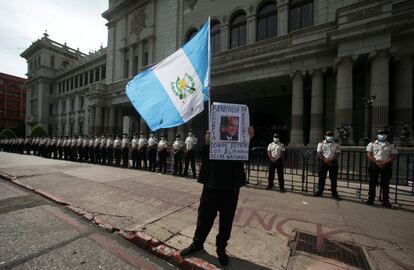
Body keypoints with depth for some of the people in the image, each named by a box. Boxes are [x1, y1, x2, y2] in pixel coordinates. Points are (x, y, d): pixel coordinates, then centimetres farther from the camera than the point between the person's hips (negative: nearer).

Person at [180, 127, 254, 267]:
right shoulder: (211, 133, 0)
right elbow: (203, 156, -5)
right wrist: (207, 143, -23)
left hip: (231, 184, 1)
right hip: (212, 182, 0)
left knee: (227, 217, 14)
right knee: (205, 214, 13)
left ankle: (221, 248, 35)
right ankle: (197, 243, 36)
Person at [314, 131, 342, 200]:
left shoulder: (336, 145, 8)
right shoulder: (321, 144, 5)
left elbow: (337, 154, -1)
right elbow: (319, 153, -3)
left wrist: (330, 159, -16)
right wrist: (325, 160, -14)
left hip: (333, 162, 1)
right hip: (323, 162, -1)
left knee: (333, 179, 4)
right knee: (322, 177, 4)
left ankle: (334, 193, 13)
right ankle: (319, 191, 14)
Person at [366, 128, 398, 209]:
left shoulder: (391, 146, 12)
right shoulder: (372, 144, 7)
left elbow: (394, 156, 4)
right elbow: (369, 155, -1)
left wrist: (384, 162, -12)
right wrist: (377, 163, -13)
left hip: (386, 166, 1)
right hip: (374, 165, -1)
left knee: (385, 184, 4)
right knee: (372, 183, 3)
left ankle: (385, 201, 13)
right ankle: (370, 199, 10)